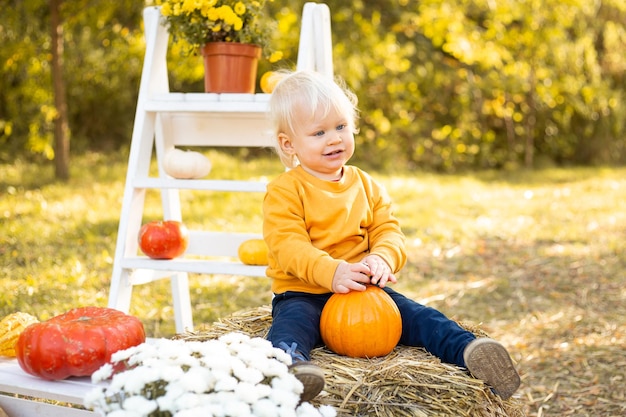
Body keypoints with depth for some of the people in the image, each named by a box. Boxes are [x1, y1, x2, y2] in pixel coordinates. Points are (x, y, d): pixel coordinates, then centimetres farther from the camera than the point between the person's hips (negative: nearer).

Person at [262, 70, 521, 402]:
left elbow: (388, 231, 4)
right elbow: (289, 246, -16)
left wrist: (381, 259, -22)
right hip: (303, 293, -5)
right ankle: (291, 364, -63)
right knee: (291, 322, -36)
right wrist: (331, 272, -34)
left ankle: (468, 351, -26)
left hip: (364, 290, 5)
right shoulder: (284, 191, -4)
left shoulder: (366, 186, 13)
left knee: (417, 316, -15)